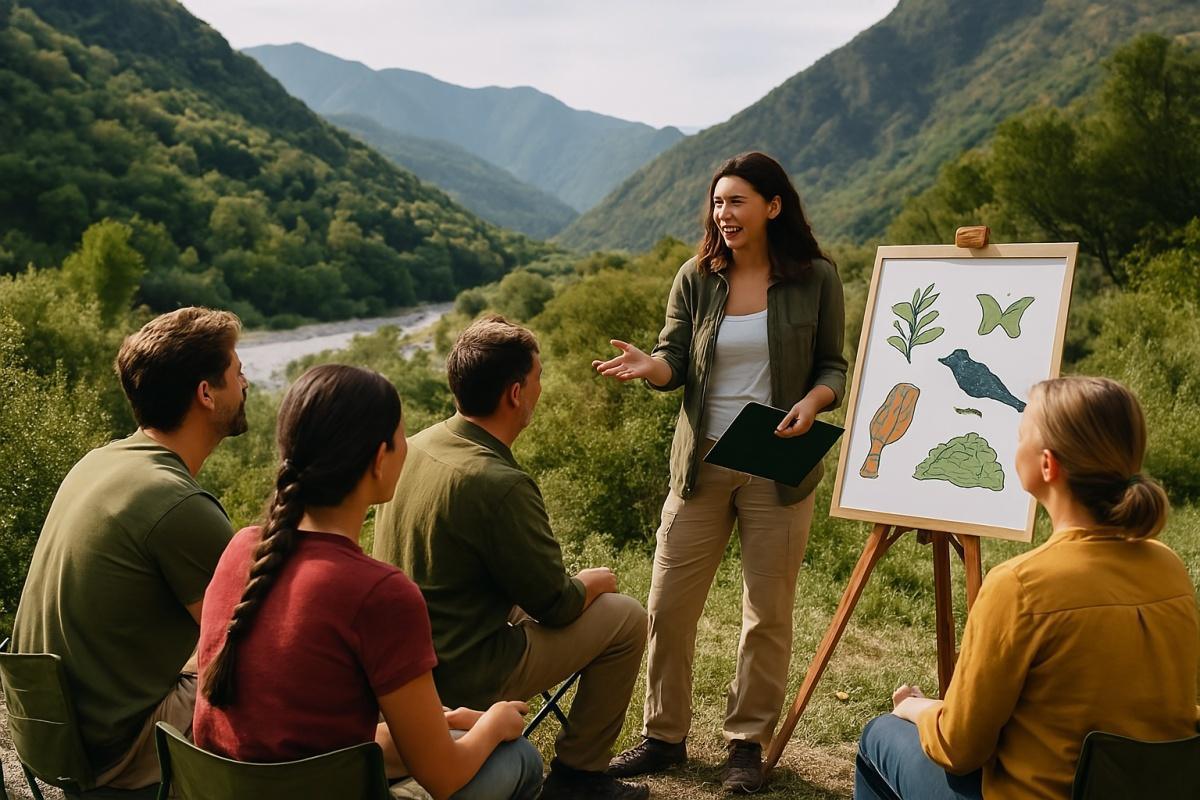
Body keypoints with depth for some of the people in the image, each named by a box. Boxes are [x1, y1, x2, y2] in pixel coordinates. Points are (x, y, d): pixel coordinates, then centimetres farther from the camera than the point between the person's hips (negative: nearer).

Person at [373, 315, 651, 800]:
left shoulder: (415, 447, -1)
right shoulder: (500, 485, -27)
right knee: (625, 617, 5)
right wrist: (596, 580, 6)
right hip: (464, 679, -8)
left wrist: (570, 582, 16)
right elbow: (556, 606, -16)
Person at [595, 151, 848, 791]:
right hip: (701, 464, 2)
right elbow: (675, 363, 0)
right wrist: (647, 365, -22)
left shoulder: (816, 279, -1)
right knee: (668, 605, 5)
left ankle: (748, 742, 24)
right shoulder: (695, 278, 4)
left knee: (768, 613, 7)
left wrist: (814, 400, -17)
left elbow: (833, 366, 4)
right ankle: (664, 735, 22)